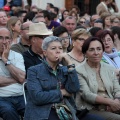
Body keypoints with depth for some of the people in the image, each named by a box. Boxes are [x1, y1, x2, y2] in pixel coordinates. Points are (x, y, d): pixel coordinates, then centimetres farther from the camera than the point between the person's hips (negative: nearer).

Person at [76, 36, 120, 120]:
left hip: (111, 107, 6)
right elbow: (87, 95, -10)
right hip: (90, 109, -5)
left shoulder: (109, 69, 17)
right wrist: (111, 102, -18)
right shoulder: (79, 71, -1)